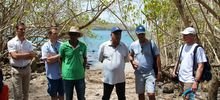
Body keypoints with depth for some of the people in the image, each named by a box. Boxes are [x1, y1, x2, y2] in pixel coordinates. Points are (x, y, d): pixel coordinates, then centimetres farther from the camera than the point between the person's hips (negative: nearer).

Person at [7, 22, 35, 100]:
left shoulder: (28, 43, 4)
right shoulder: (11, 42, -7)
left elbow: (31, 57, -5)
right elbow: (15, 56, -19)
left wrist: (19, 55, -16)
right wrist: (28, 54, -12)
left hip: (27, 69, 4)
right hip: (16, 70, -4)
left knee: (25, 92, 14)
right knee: (18, 94, -2)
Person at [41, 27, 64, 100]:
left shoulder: (61, 45, 3)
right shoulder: (45, 46, -7)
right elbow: (48, 60, -16)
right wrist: (59, 56, -13)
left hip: (61, 74, 3)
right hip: (52, 75, -3)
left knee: (62, 94, 13)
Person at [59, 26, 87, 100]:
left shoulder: (83, 46, -3)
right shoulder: (63, 46, -8)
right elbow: (60, 59, 3)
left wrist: (83, 69, 9)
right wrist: (62, 72, 2)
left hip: (80, 77, 1)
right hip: (67, 77, -1)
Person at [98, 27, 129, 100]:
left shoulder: (124, 46, -1)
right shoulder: (103, 46, -9)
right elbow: (100, 59, 3)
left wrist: (119, 63, 4)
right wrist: (109, 62, 2)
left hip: (121, 78, 2)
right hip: (108, 77, -2)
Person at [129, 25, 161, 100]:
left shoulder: (151, 43, -6)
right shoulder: (133, 45, 1)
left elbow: (157, 57, -3)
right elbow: (130, 56, 17)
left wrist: (159, 71, -5)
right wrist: (132, 61, -6)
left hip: (150, 73, -3)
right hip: (138, 73, 3)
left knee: (151, 94, -11)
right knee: (140, 94, 14)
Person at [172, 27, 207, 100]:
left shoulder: (198, 48, -10)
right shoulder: (183, 47, 12)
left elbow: (200, 66, -15)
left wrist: (196, 82, -21)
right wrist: (175, 70, 8)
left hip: (190, 81, -7)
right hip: (181, 79, 7)